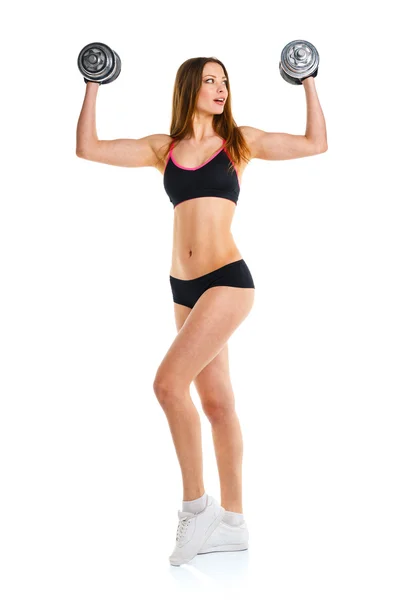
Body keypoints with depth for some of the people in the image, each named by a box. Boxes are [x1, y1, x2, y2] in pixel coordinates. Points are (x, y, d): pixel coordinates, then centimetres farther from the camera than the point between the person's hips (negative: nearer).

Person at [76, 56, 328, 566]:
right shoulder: (163, 148, 11)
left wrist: (308, 83, 10)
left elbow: (316, 143, 9)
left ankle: (195, 504, -4)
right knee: (215, 401, 9)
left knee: (169, 382, -19)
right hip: (184, 288, 4)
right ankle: (232, 522, 18)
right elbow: (88, 148, 8)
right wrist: (94, 86, 9)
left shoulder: (240, 141, 5)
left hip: (228, 280, -4)